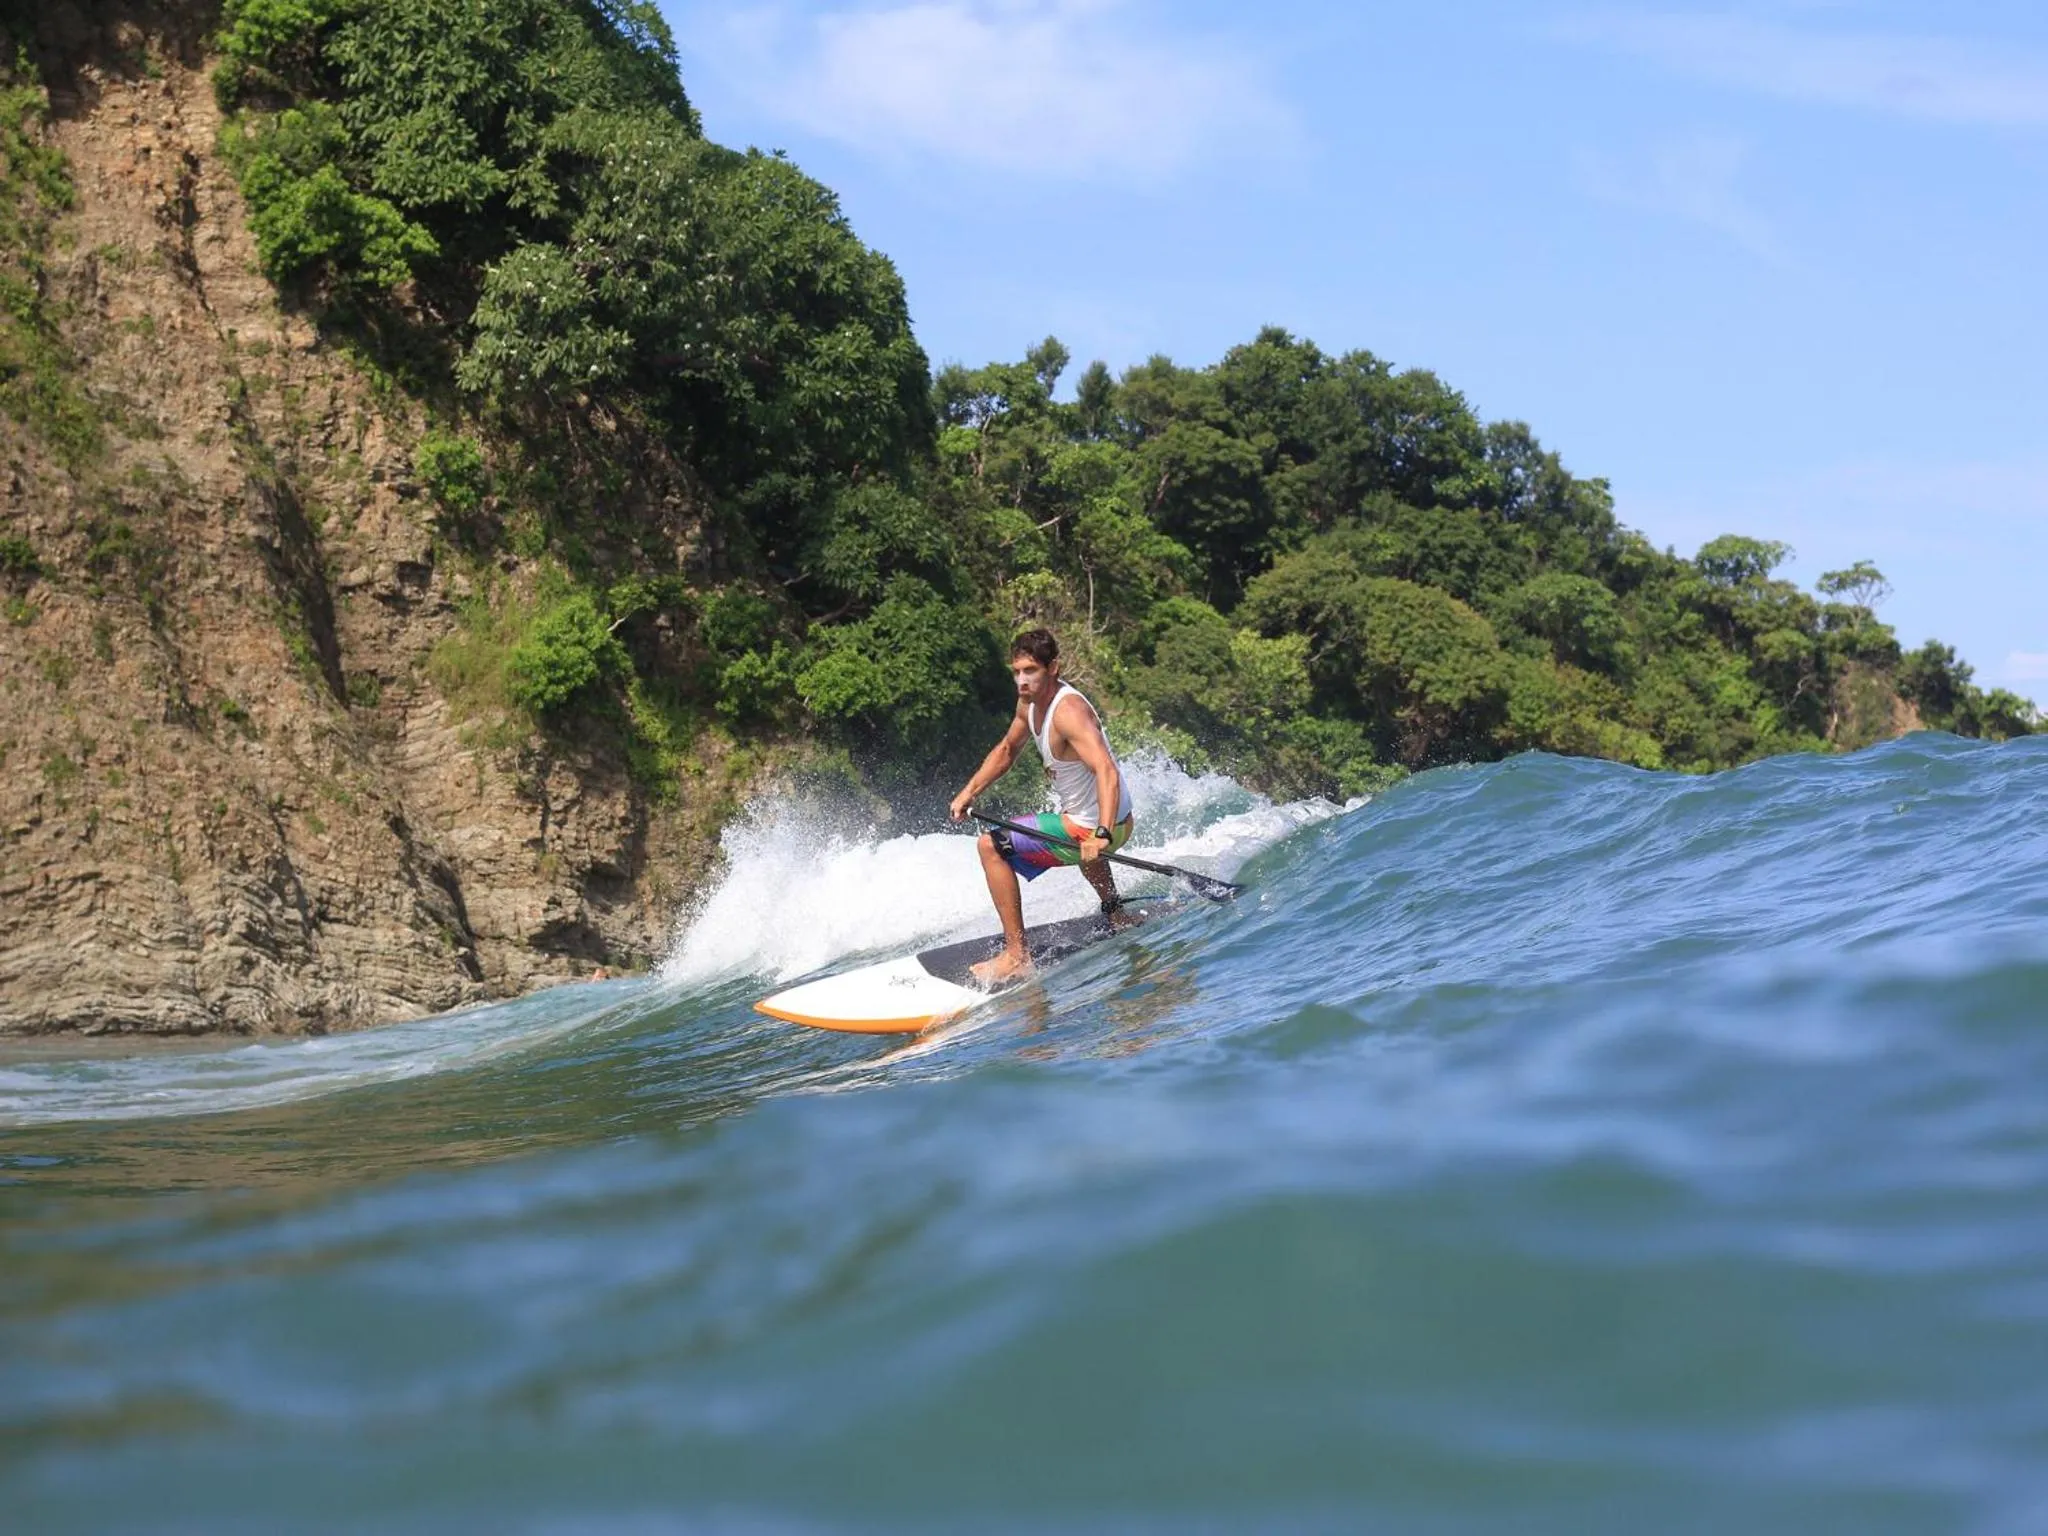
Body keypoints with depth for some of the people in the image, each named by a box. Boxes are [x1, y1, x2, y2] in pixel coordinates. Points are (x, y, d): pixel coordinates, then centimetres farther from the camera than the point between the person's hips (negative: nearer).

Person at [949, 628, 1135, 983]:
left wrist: (1102, 835, -51)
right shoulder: (1030, 702, 0)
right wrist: (969, 791, 9)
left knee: (992, 845, -13)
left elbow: (1107, 772, -40)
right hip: (1111, 820, 10)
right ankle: (1114, 909, 63)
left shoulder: (1068, 712, -28)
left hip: (1092, 827, -10)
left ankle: (1016, 955, -12)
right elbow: (1007, 749, 19)